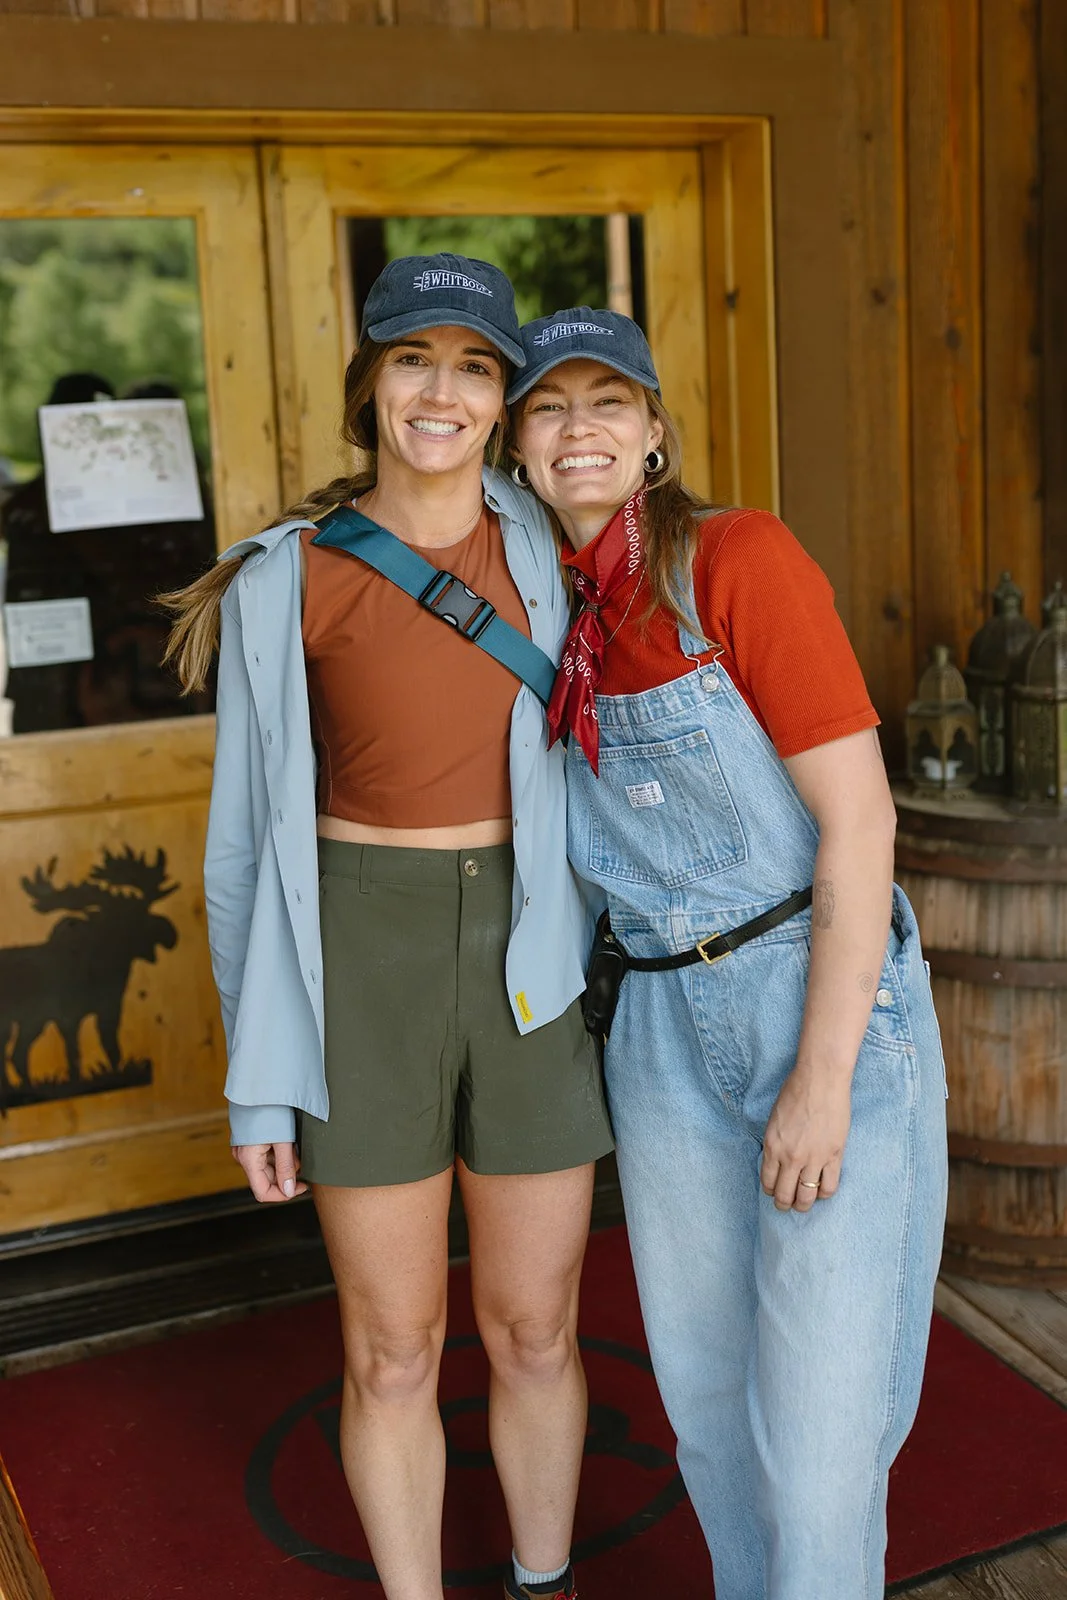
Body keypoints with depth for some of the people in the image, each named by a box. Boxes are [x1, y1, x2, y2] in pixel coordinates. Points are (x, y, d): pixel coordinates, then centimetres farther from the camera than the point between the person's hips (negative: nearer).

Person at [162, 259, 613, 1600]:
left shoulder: (543, 543, 2)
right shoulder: (286, 581, -6)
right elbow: (250, 836, -3)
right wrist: (260, 1080, -3)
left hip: (529, 969, 2)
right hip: (360, 971, -2)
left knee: (535, 1331, 14)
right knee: (392, 1354, 10)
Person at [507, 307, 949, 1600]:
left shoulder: (742, 558, -13)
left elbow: (859, 818, -16)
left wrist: (823, 1075, -17)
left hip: (829, 998, -5)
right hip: (663, 1023, 6)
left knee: (816, 1398, 1)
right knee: (700, 1380, 17)